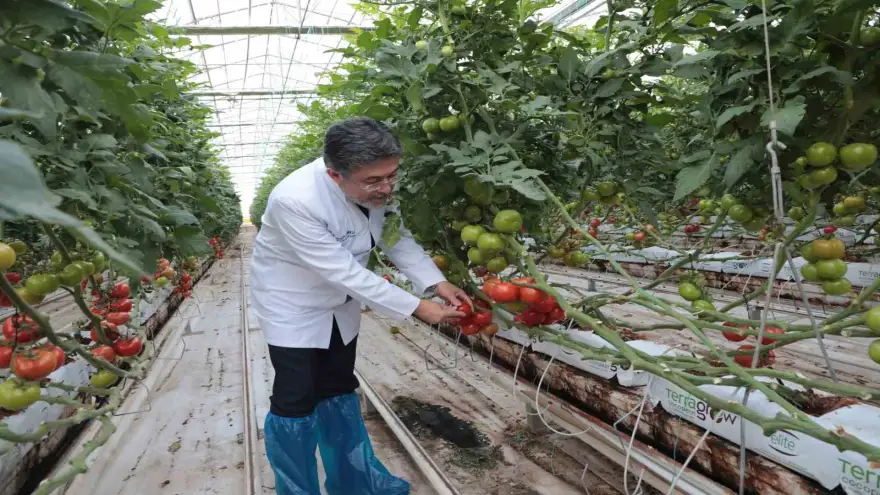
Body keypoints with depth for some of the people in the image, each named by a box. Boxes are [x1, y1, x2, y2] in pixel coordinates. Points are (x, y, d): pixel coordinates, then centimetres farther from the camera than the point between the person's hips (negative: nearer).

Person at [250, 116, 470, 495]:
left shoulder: (375, 186, -17)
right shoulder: (295, 201, -36)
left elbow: (397, 236, -3)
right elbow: (344, 272, -34)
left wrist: (437, 283, -16)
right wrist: (417, 308, -30)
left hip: (340, 304, 6)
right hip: (293, 306, -5)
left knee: (339, 394, 16)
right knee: (297, 402, 0)